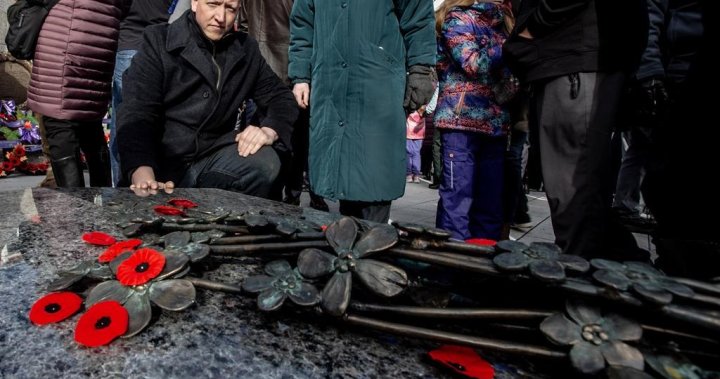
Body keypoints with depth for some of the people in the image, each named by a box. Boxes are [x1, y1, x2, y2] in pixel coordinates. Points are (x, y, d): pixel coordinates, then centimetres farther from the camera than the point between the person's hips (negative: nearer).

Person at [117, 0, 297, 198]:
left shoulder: (245, 50, 7)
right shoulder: (158, 41, -4)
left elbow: (282, 97, 11)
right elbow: (137, 116, -15)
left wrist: (269, 131, -14)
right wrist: (143, 176, -35)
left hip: (213, 158, 3)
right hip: (161, 164, -3)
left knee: (264, 161, -25)